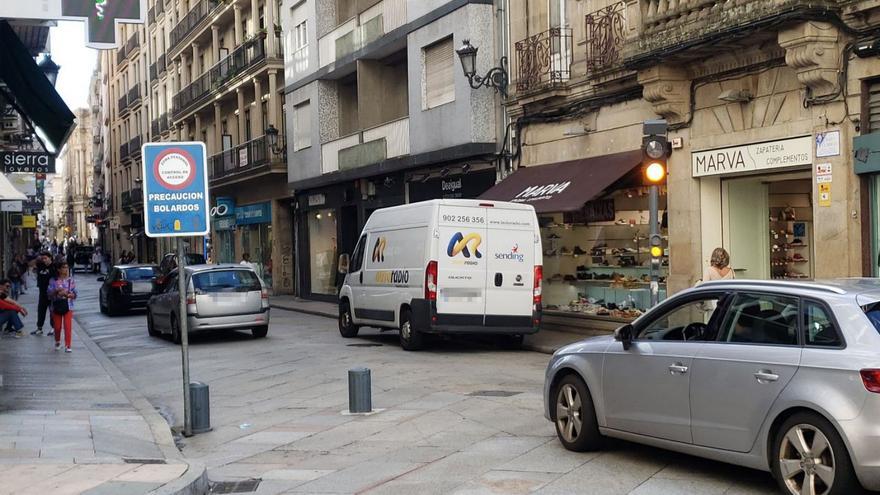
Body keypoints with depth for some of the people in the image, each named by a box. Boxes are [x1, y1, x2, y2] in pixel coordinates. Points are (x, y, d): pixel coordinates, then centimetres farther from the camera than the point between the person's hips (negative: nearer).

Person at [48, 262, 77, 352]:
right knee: (57, 327, 7)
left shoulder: (71, 281, 2)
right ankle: (57, 342, 34)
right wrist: (56, 291, -20)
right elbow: (49, 294, -2)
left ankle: (68, 346, -5)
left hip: (68, 305, -1)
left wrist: (67, 295, -18)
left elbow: (75, 294, 1)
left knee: (68, 327, -9)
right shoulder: (53, 281, 1)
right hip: (56, 305, 1)